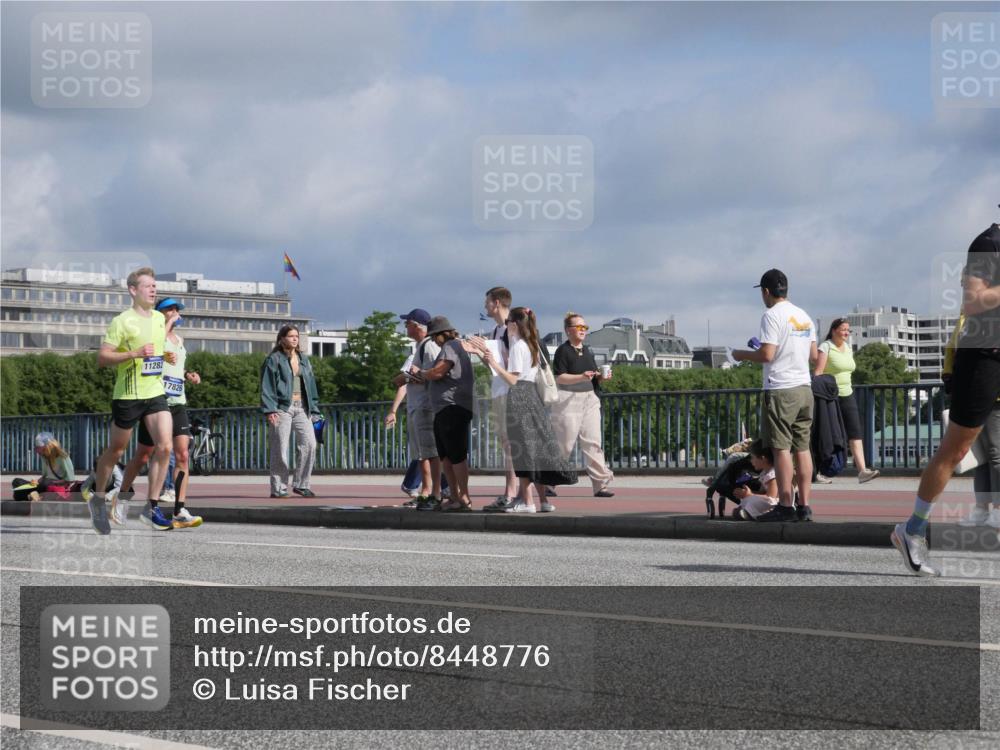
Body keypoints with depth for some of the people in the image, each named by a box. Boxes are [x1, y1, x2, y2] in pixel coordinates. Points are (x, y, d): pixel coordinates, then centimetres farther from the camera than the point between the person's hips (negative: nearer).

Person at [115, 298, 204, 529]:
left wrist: (188, 376, 14)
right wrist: (168, 324, -18)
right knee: (142, 456, 4)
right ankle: (122, 496, 28)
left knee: (182, 455, -9)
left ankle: (180, 512, -12)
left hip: (178, 404, 6)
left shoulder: (179, 340, 19)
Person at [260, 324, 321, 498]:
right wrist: (269, 410, -14)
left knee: (309, 444, -9)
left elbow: (311, 385, 20)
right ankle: (278, 488, 4)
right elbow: (267, 386, -5)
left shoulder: (304, 359, 17)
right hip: (282, 409, -5)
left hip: (301, 409, 5)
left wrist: (313, 409, 13)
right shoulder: (274, 360, 0)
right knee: (280, 449, -4)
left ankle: (301, 484, 2)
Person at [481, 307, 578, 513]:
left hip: (519, 397, -9)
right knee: (535, 449, 9)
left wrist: (494, 363, -13)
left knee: (523, 450, -8)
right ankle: (543, 500, 9)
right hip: (532, 394, 9)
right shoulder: (533, 345, 16)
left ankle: (526, 501, -8)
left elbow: (513, 379, -14)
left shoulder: (517, 346, -10)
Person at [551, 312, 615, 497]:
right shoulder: (563, 350, -6)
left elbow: (595, 378, 20)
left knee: (593, 442, -1)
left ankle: (601, 484, -5)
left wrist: (602, 377, -2)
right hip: (568, 400, -6)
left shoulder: (587, 351, 16)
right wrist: (581, 377, -25)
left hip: (589, 399, 6)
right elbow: (559, 378, -14)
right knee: (564, 443, -1)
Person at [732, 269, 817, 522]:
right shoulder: (804, 316, 13)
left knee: (781, 448, -4)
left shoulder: (772, 316, -10)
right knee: (802, 447, 8)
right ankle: (804, 506, 7)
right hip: (804, 387, 7)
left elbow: (767, 354, -17)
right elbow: (814, 355, 16)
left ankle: (786, 506, -6)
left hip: (781, 390, -7)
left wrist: (743, 355, 0)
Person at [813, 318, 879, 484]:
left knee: (855, 432, -7)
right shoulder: (825, 347, -8)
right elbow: (818, 372, -15)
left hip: (846, 395, 7)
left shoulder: (848, 348, 14)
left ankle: (862, 470, -16)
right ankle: (817, 471, 15)